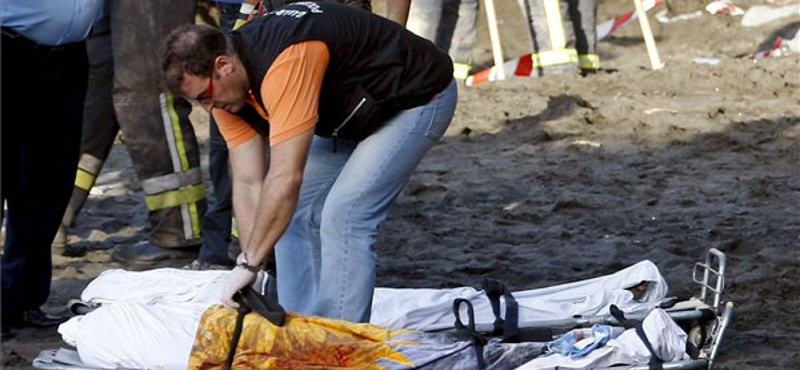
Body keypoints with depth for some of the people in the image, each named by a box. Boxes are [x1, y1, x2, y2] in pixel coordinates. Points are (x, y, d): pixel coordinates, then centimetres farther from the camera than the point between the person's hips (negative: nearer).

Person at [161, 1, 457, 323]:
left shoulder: (286, 62, -39)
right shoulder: (227, 88, -11)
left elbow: (286, 177, -41)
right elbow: (248, 183, -10)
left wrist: (249, 264, -36)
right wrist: (249, 263, -17)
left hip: (417, 98, -9)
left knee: (344, 216, -19)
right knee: (292, 213, 5)